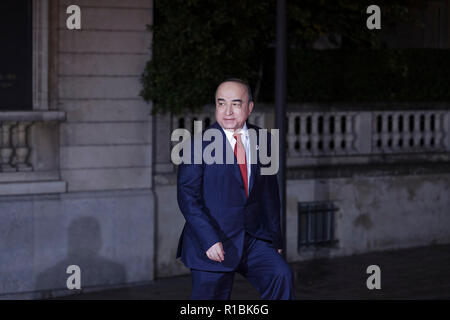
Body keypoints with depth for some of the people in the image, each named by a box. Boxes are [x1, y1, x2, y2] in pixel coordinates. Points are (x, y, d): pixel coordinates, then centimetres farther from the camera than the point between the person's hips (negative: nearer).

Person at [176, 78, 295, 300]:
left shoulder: (263, 141, 8)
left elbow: (270, 194, 14)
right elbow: (187, 196, -10)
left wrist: (274, 238, 9)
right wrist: (209, 240, -20)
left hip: (255, 240, 3)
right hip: (213, 245, -3)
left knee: (281, 276, -21)